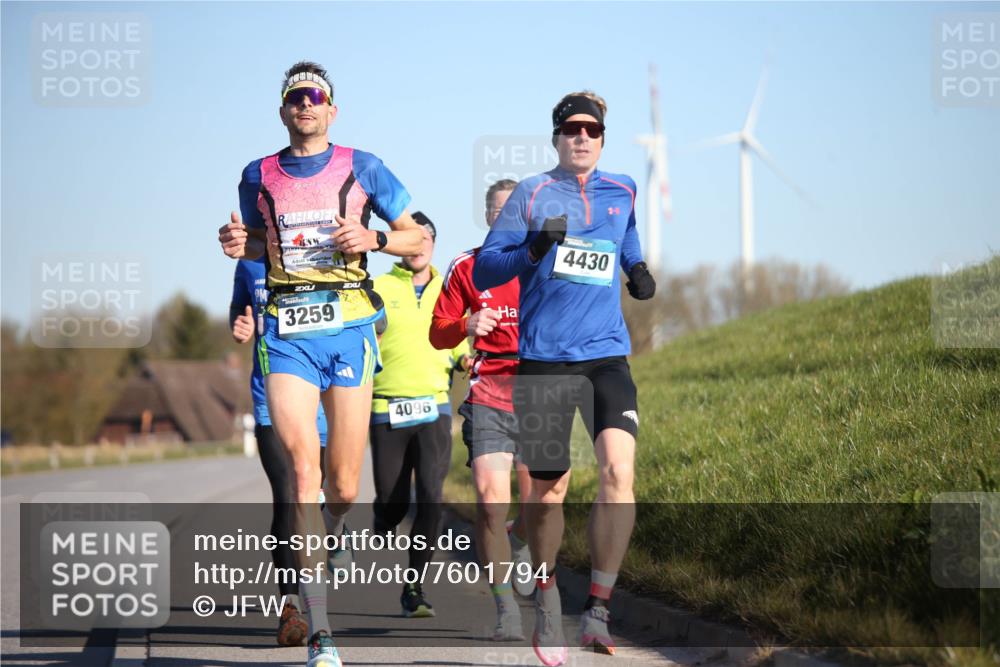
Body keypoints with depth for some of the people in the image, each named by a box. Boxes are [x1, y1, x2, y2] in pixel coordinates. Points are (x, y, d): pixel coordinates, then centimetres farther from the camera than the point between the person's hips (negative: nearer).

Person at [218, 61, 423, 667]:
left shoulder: (361, 167, 4)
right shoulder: (259, 175, 9)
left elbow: (416, 236, 9)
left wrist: (373, 239, -11)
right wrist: (239, 245, 1)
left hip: (349, 327, 0)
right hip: (287, 332, 0)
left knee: (344, 489, -1)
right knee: (303, 468, -16)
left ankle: (328, 533, 39)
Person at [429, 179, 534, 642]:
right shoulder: (465, 268, 5)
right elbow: (438, 334, 10)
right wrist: (467, 326, -11)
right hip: (488, 395, -1)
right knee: (490, 498, -17)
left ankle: (519, 543, 39)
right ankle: (506, 609, -9)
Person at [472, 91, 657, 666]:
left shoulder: (622, 192, 13)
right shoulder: (532, 194, 4)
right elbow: (483, 272, 0)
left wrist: (638, 271, 10)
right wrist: (534, 249, -17)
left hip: (607, 356, 2)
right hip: (544, 359, -1)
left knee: (619, 468, -20)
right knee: (548, 489, 2)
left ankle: (599, 610, -14)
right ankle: (547, 597, 27)